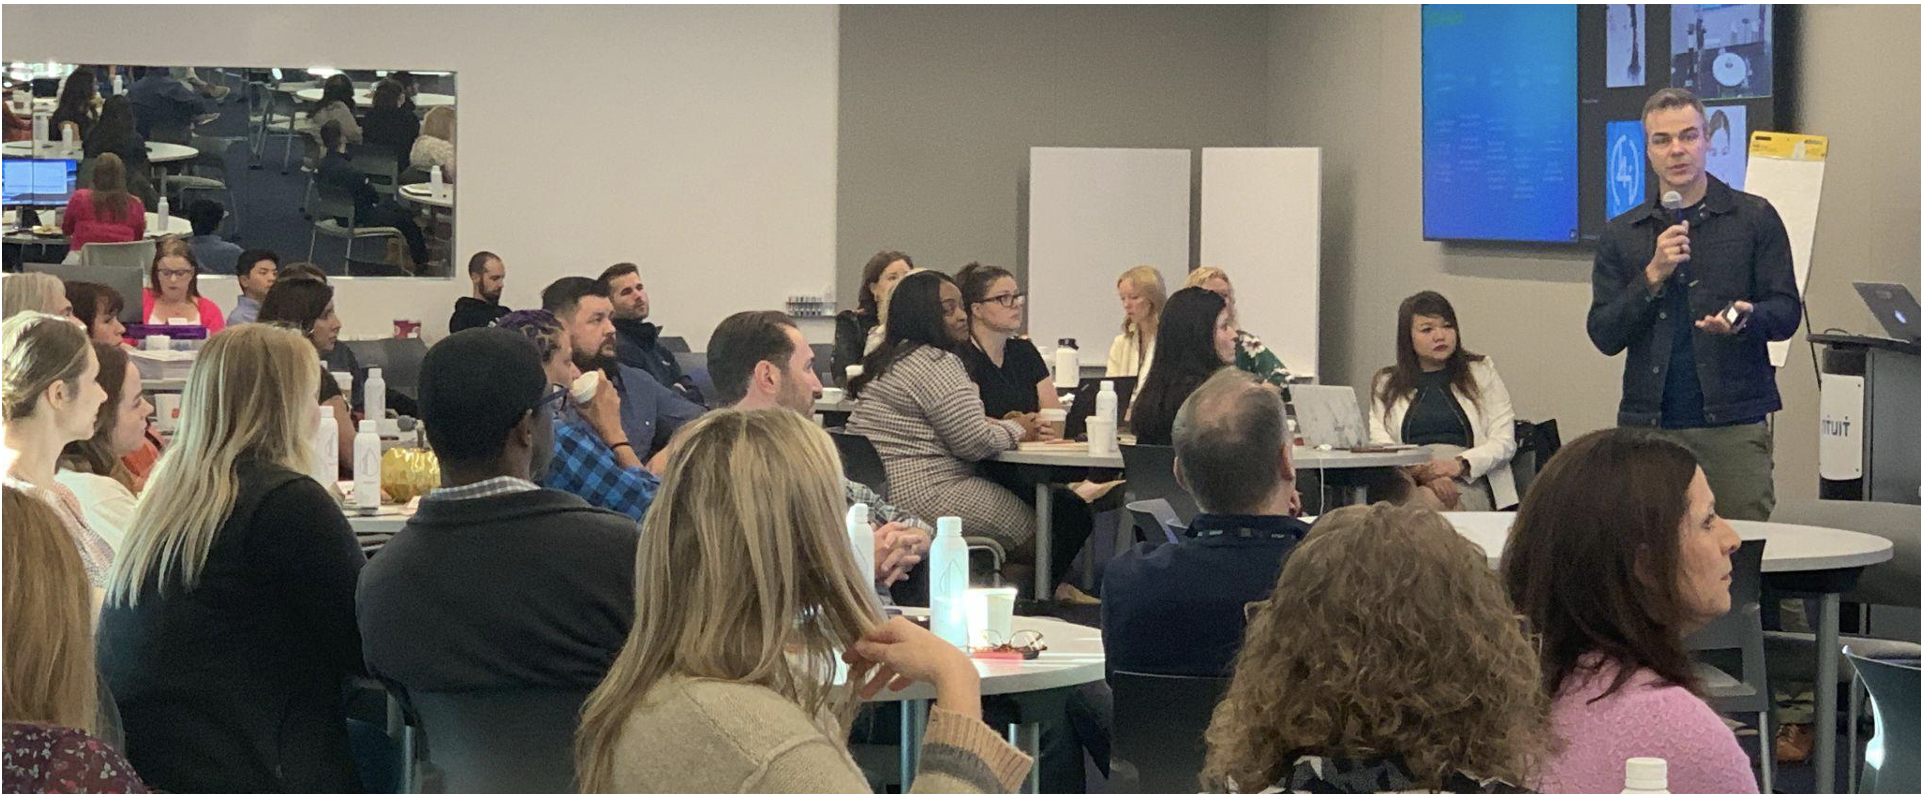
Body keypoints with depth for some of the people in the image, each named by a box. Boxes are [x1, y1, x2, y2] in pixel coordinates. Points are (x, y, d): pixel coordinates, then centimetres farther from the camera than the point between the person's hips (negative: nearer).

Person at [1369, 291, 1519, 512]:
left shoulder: (1481, 371, 17)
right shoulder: (1386, 385, 19)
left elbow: (1505, 442, 8)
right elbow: (1380, 445, 4)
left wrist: (1459, 464, -12)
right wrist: (1422, 473, -18)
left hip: (1469, 481, -1)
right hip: (1410, 479, 1)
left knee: (1427, 500, -37)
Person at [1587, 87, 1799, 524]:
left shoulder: (1754, 218, 8)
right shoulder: (1620, 234, 13)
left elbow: (1786, 312, 4)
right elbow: (1604, 336, 6)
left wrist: (1746, 319, -18)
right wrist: (1653, 276, -8)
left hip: (1734, 424, -1)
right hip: (1647, 422, 2)